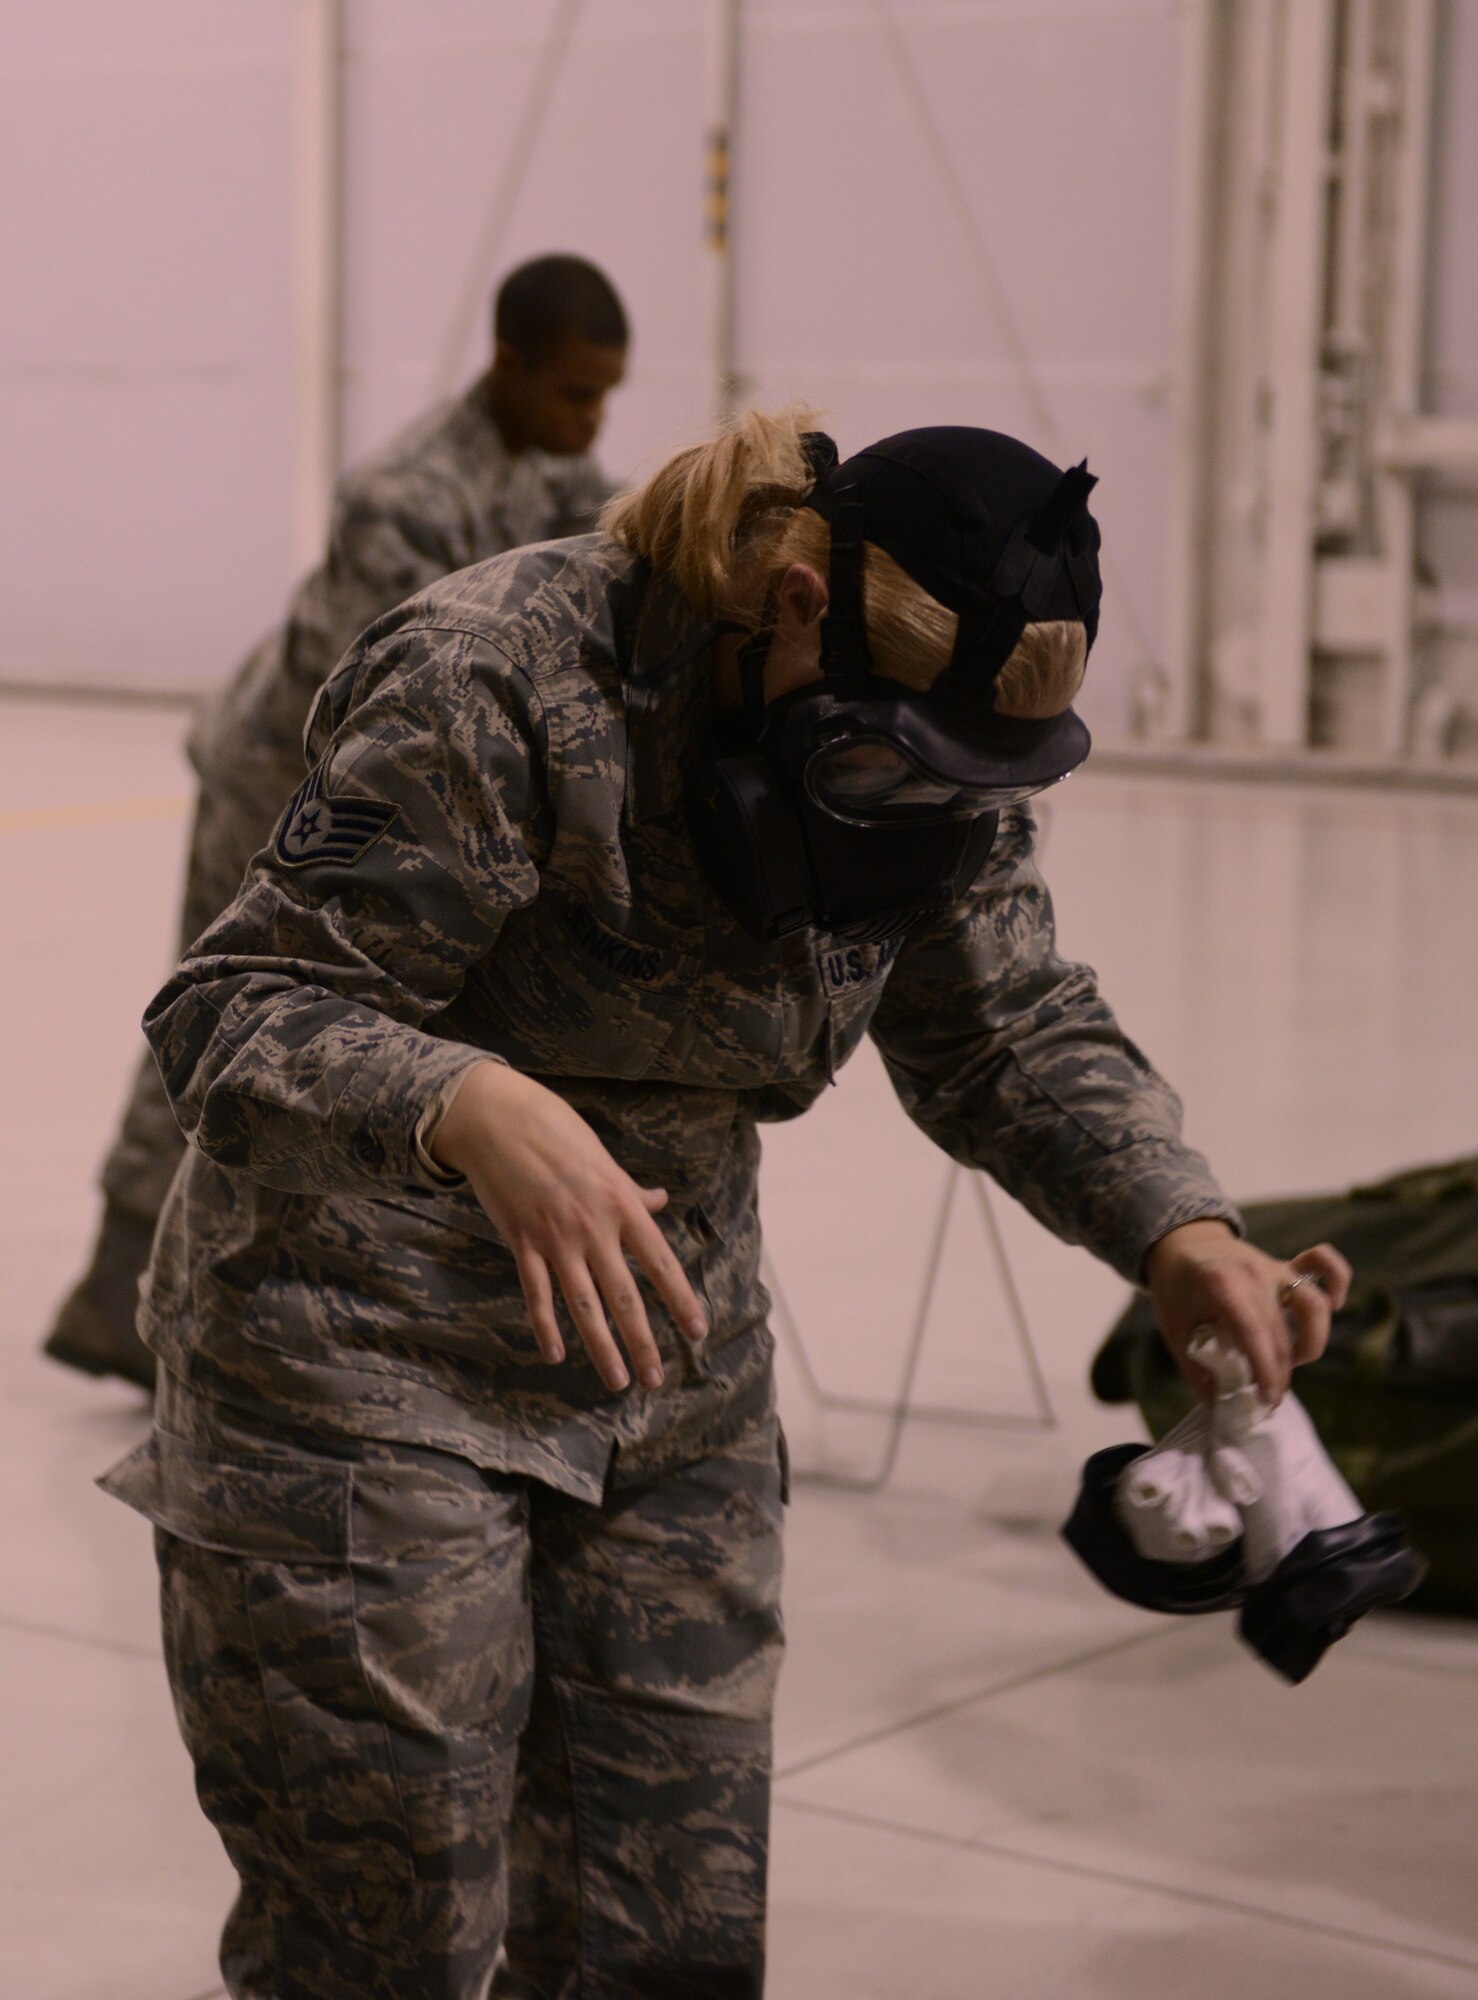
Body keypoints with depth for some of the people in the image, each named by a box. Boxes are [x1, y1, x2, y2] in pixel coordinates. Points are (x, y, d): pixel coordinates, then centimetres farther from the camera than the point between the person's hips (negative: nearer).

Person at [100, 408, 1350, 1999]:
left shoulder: (934, 748, -4)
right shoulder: (499, 689, -24)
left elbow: (1016, 1038, 7)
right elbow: (234, 1016, -26)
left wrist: (1179, 1230, -12)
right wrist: (478, 1111, -46)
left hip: (671, 1377, 6)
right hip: (369, 1376, -6)